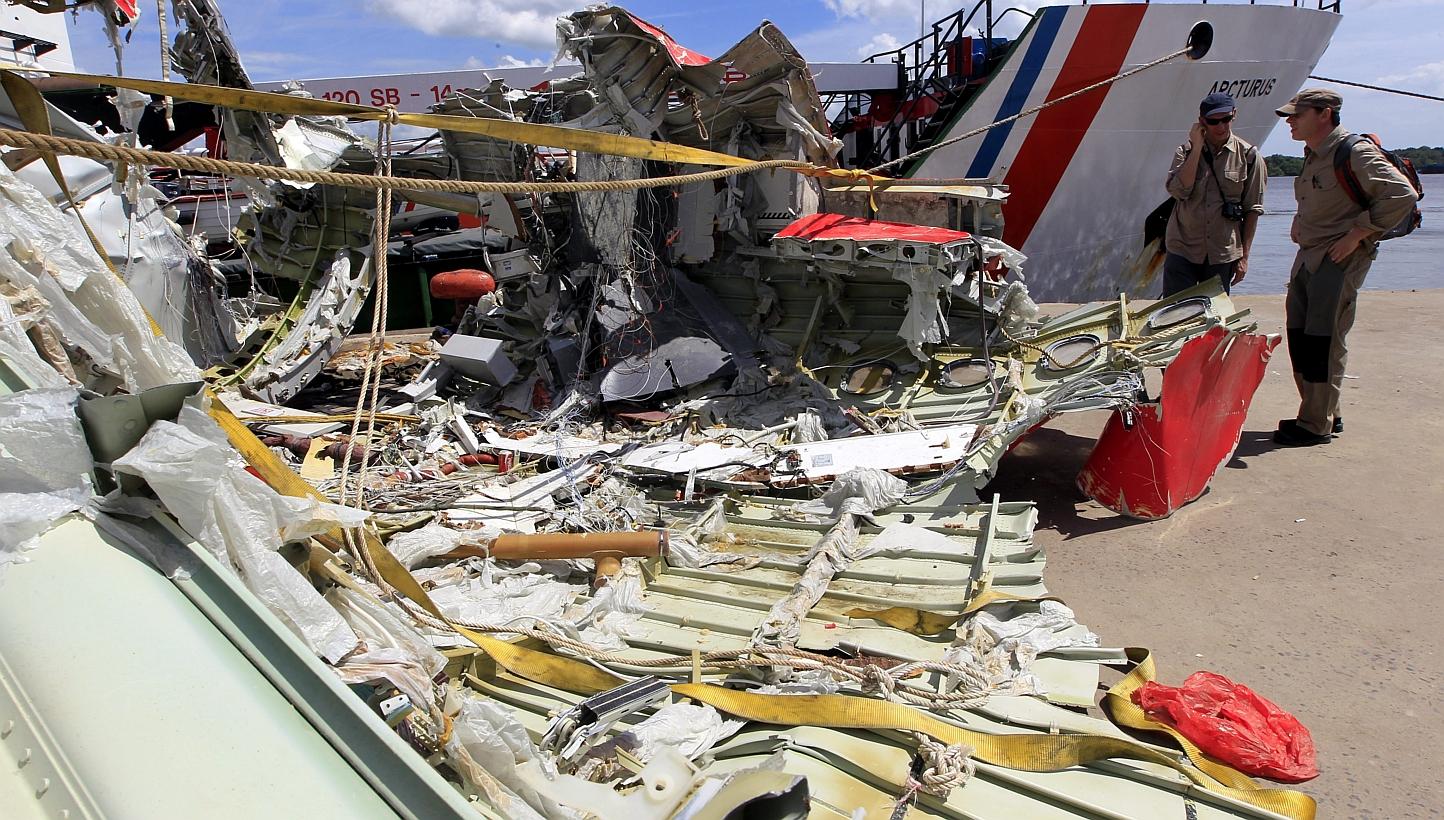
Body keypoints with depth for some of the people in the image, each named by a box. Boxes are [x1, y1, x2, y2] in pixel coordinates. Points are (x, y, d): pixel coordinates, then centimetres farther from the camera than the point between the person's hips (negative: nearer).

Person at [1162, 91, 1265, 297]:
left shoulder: (1248, 156, 0)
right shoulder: (1187, 151, 1)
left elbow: (1252, 209, 3)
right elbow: (1178, 190, -16)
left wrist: (1244, 256, 0)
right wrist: (1197, 148, -14)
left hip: (1223, 254, 0)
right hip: (1183, 250, 0)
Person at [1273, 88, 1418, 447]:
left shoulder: (1356, 153, -15)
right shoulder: (1313, 156, 14)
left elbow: (1402, 195, -23)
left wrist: (1357, 234, -21)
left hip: (1339, 260, -9)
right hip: (1308, 257, 9)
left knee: (1323, 342, -6)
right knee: (1299, 337, 11)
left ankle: (1317, 425, 2)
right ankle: (1325, 414, 23)